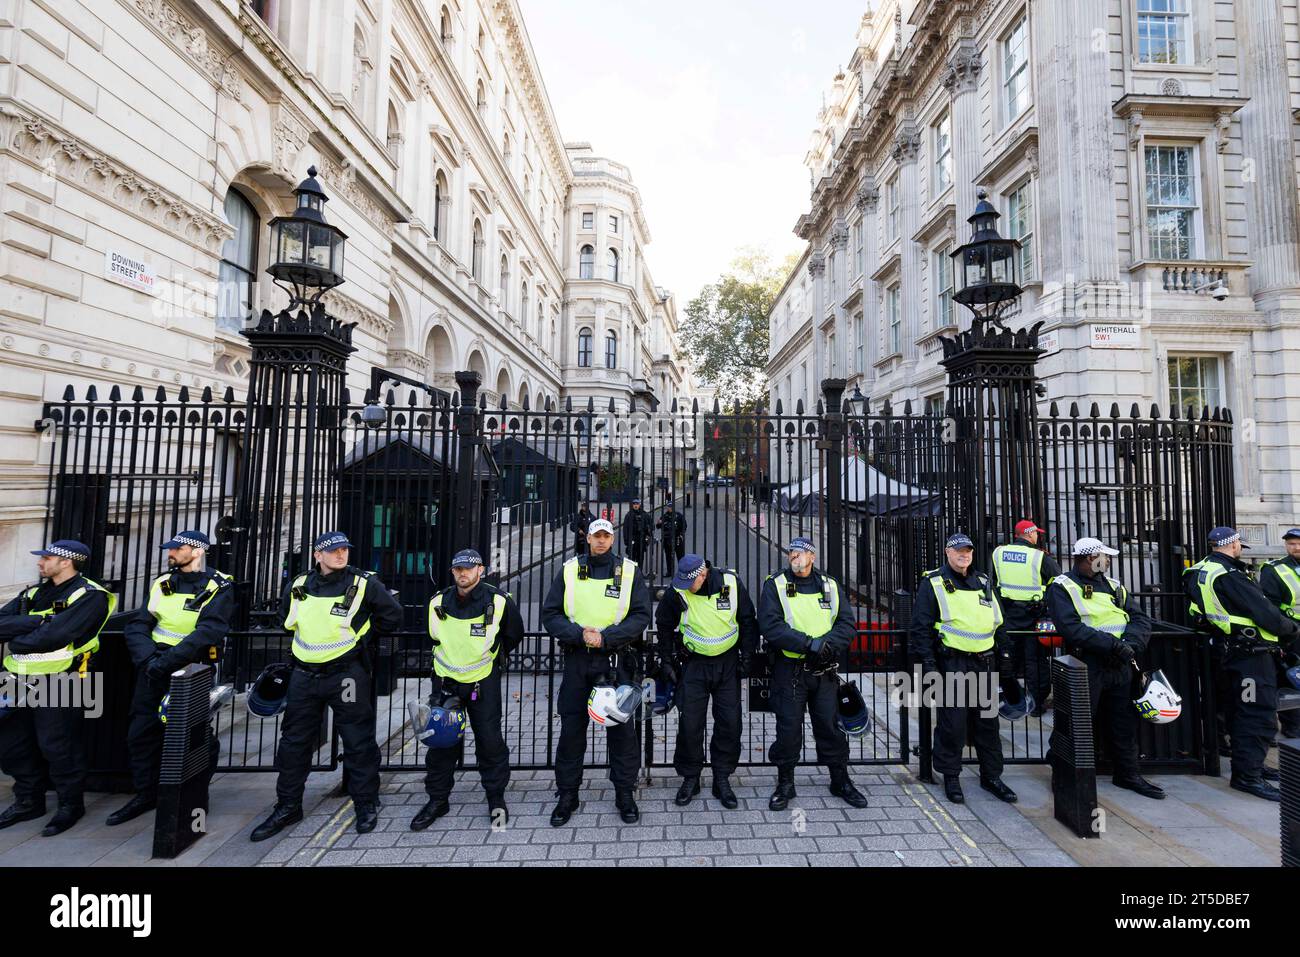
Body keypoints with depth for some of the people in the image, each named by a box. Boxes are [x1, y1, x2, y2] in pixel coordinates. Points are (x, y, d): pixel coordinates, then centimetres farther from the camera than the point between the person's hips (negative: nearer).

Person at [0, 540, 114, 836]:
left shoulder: (89, 596, -12)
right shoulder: (33, 594, 13)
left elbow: (54, 636, -21)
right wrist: (38, 621, -17)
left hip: (58, 683, -8)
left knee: (57, 747, 1)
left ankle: (71, 805, 18)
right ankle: (29, 802, 34)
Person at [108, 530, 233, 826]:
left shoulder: (218, 588, -13)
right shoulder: (162, 583, 6)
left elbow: (208, 632, -24)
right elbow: (137, 625, 0)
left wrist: (167, 660, -29)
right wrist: (149, 657, -16)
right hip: (153, 669, 5)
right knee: (141, 733, 10)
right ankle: (145, 795, 29)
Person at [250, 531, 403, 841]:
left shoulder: (363, 584, -10)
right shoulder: (298, 586, 4)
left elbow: (392, 616, -4)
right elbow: (286, 617, 24)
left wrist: (362, 635, 3)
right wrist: (310, 637, 16)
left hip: (346, 673, -4)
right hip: (304, 674, 5)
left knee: (358, 742, 4)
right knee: (294, 742, 14)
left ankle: (366, 805, 20)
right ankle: (288, 807, 33)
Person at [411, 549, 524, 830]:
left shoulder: (499, 601, -17)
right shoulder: (438, 603, -8)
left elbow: (513, 636, 2)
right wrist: (450, 659, 13)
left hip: (483, 681, -2)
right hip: (445, 679, 3)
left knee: (490, 740, 3)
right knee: (440, 741, 8)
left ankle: (496, 799, 21)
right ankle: (437, 800, 27)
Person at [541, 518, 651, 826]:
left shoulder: (629, 571, -1)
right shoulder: (569, 570, 2)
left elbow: (641, 616, -5)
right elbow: (550, 615, 0)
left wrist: (605, 637, -17)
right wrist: (580, 634, -16)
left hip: (617, 661, -1)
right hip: (577, 660, 1)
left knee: (622, 728, 7)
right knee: (571, 728, 9)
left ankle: (625, 793, 25)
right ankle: (567, 795, 27)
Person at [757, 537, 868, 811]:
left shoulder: (831, 586, 7)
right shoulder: (775, 585, -5)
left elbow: (848, 624, 2)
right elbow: (770, 626, -16)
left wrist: (828, 643, -17)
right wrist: (808, 643, -23)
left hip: (824, 671, 3)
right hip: (789, 670, -3)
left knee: (830, 725, 12)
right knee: (788, 727, 5)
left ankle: (840, 781, 32)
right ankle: (785, 784, 24)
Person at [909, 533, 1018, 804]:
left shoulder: (983, 582, 14)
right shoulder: (933, 583, -5)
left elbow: (999, 622, 22)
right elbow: (921, 627, -7)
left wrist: (1004, 654, 15)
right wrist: (929, 664, -12)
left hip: (985, 663, 6)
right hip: (952, 663, -5)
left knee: (988, 721, 13)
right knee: (952, 723, 1)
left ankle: (991, 775, 28)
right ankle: (950, 777, 17)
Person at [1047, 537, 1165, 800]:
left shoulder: (1113, 586, 14)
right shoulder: (1062, 587, -8)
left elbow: (1140, 618, 6)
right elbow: (1071, 628, -20)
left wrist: (1131, 643, -13)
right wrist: (1112, 643, -24)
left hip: (1120, 665, 7)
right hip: (1086, 666, -6)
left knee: (1124, 721, 16)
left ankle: (1128, 774, 34)